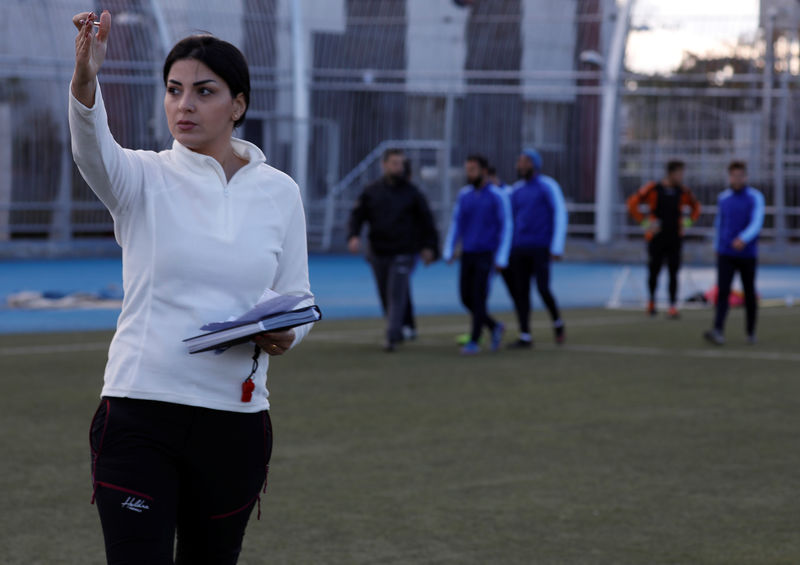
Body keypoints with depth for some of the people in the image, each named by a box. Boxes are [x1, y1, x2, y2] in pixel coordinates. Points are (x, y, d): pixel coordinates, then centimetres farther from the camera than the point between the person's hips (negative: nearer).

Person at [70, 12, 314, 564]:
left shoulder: (279, 193, 5)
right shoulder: (144, 178, -3)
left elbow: (298, 299, 11)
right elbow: (92, 147, -25)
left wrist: (286, 334, -13)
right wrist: (85, 78, -46)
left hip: (236, 423, 3)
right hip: (139, 415, -3)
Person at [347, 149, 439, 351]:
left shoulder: (412, 192, 1)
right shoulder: (371, 191, 5)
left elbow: (426, 220, 7)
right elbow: (357, 215, 4)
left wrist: (429, 247, 4)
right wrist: (354, 235, -14)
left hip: (404, 253, -3)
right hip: (379, 253, 3)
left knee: (396, 295, -14)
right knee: (386, 297, 11)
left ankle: (392, 337, -17)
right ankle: (397, 331, 29)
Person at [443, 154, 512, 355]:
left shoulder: (498, 197, -9)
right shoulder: (464, 195, 7)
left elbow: (506, 228, -9)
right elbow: (456, 225, 10)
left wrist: (502, 259, -14)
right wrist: (448, 252, 1)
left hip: (487, 255, -5)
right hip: (467, 255, 6)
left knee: (479, 298, -10)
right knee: (466, 298, 5)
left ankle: (474, 341, -2)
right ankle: (494, 327, 25)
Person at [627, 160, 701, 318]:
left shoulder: (683, 191, 5)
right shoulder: (653, 189, -7)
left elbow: (695, 206, 22)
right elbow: (633, 203, -4)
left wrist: (687, 222, 9)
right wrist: (644, 222, -7)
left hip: (675, 239, 2)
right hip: (657, 238, -2)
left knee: (673, 272, -5)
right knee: (654, 271, 7)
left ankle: (673, 306, -7)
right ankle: (651, 301, 30)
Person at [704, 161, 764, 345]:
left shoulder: (756, 197, -7)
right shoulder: (723, 198, 6)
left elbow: (757, 223, -20)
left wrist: (743, 239, -38)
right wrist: (717, 249, 22)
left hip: (747, 255, -2)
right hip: (726, 254, 2)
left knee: (749, 294, 9)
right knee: (722, 292, -13)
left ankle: (751, 332, 28)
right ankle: (718, 332, -25)